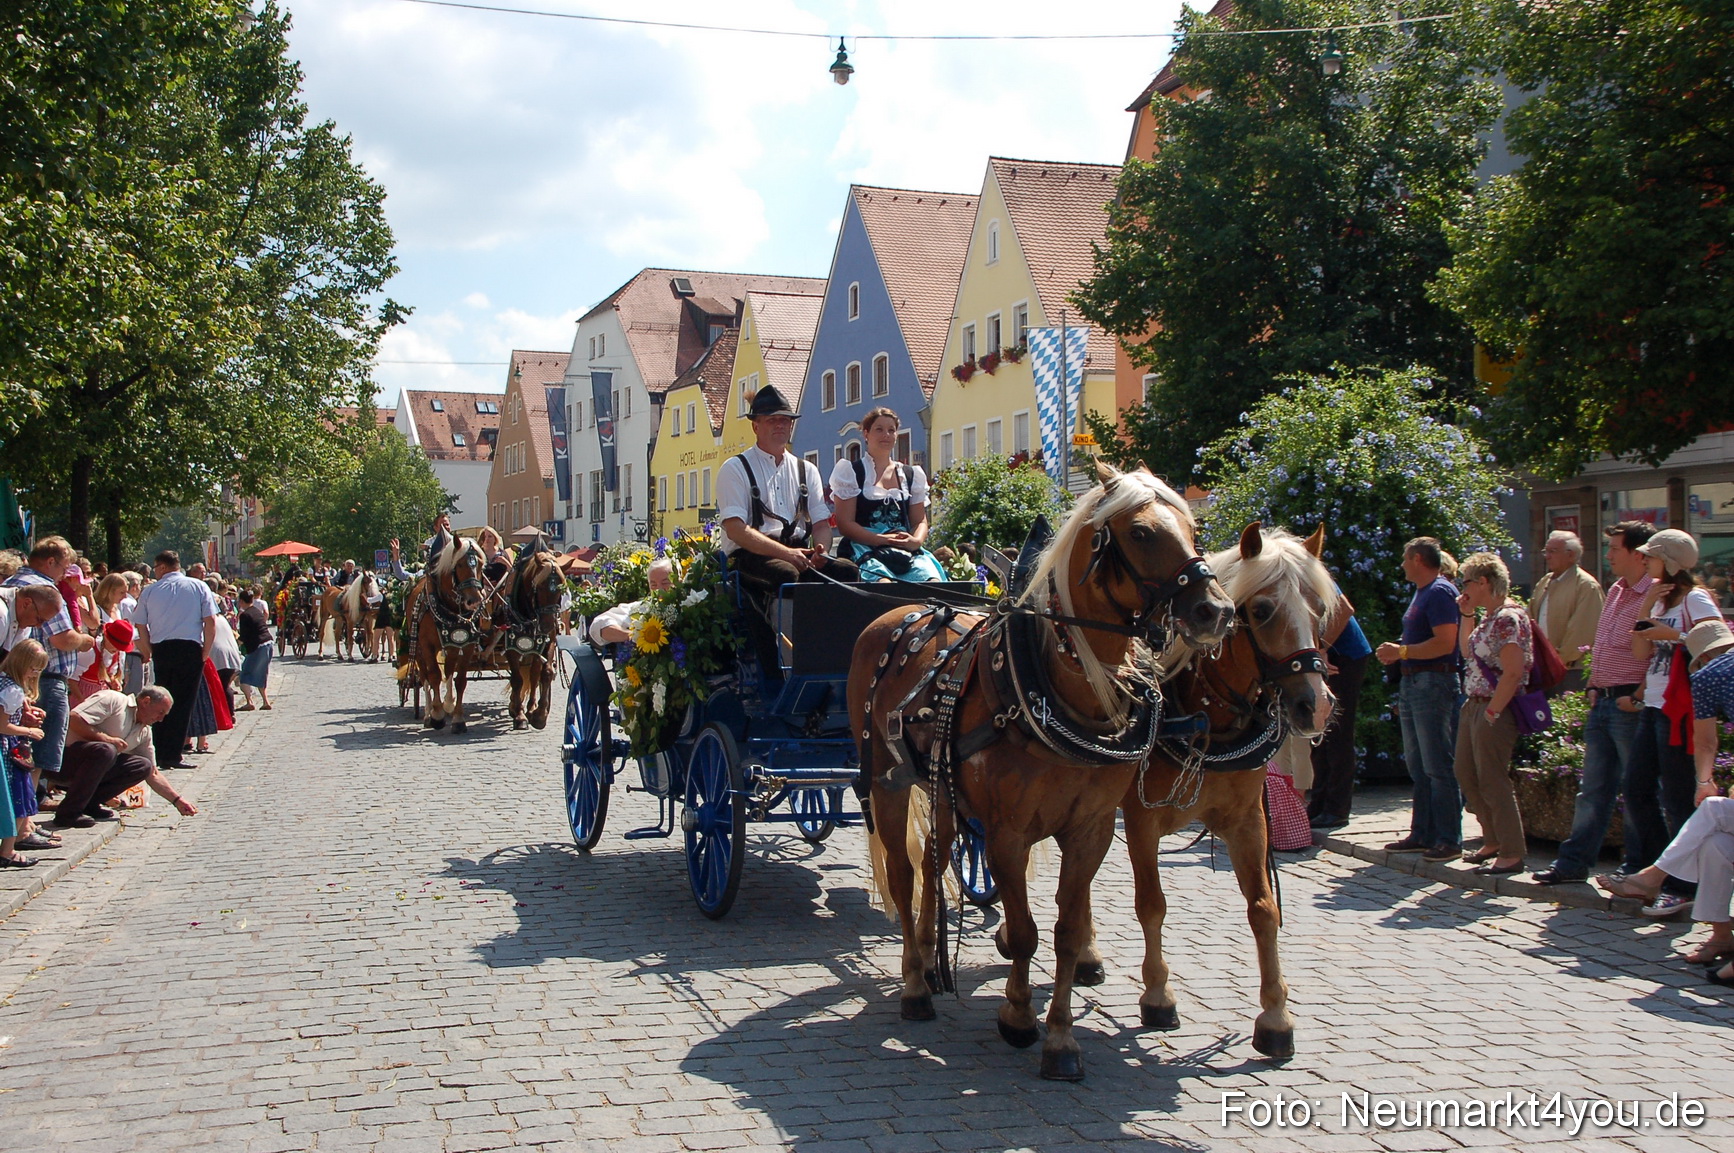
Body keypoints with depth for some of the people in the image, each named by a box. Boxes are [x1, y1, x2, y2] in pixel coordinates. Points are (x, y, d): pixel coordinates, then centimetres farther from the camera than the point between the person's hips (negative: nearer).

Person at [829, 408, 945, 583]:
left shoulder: (911, 475, 22)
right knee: (884, 583, -39)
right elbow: (845, 524, 1)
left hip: (907, 550, 4)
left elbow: (920, 521, 19)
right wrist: (881, 540, -14)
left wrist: (916, 541, -6)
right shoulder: (850, 471, 10)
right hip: (865, 548, -4)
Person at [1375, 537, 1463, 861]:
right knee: (1418, 767, 13)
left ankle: (1449, 840, -3)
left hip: (1433, 684, -10)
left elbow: (1444, 643, -22)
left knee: (1438, 767, -7)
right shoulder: (1421, 592, 18)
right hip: (1412, 684, 11)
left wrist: (1401, 651, -18)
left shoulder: (1440, 592, -13)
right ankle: (1423, 834, 19)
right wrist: (1397, 653, 10)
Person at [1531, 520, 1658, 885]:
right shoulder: (1616, 591, 15)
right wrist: (1594, 687, 15)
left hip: (1630, 707, -9)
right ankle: (1573, 862, 16)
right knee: (1593, 789, 12)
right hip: (1602, 704, 9)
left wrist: (1638, 698, -19)